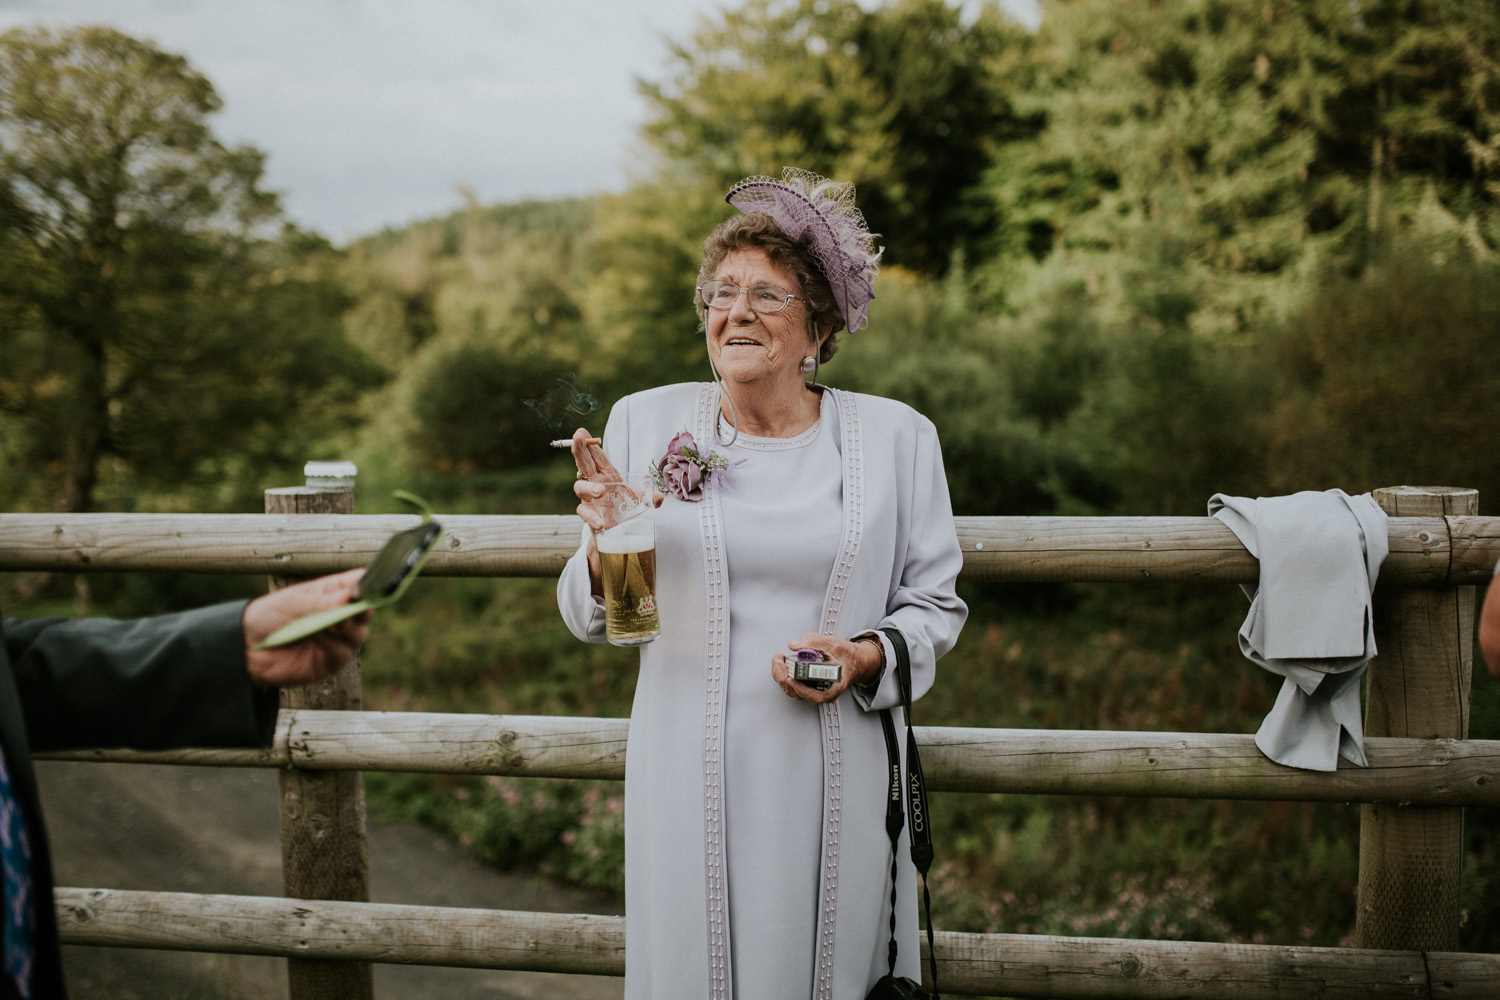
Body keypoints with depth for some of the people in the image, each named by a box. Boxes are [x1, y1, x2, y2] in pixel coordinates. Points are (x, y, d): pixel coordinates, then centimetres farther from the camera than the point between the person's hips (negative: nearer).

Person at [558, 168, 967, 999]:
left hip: (835, 778, 0)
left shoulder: (896, 437, 2)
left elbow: (935, 603, 8)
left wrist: (867, 658, -12)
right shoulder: (644, 422, 3)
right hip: (693, 782, 0)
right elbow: (593, 619, 8)